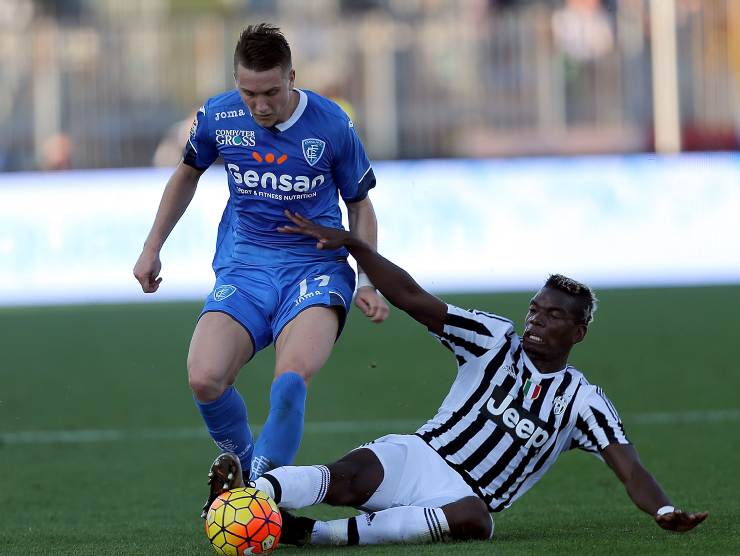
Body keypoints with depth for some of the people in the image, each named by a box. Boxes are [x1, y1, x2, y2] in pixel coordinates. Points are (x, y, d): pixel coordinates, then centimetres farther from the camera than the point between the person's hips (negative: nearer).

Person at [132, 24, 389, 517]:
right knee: (204, 379, -24)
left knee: (293, 374, -33)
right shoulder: (218, 117, -2)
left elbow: (360, 204, 8)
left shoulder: (332, 126, -7)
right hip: (243, 270, 2)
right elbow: (188, 174, 20)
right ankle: (241, 464, 7)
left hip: (316, 269, -2)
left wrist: (368, 282, -3)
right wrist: (152, 248, 21)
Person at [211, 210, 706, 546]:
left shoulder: (581, 400, 6)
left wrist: (665, 512, -26)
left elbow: (628, 466, -4)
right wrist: (352, 244, -11)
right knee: (345, 479, -33)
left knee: (475, 520, -40)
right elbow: (412, 298, 0)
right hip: (418, 456, 1)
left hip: (466, 495, -1)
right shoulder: (495, 340, 7)